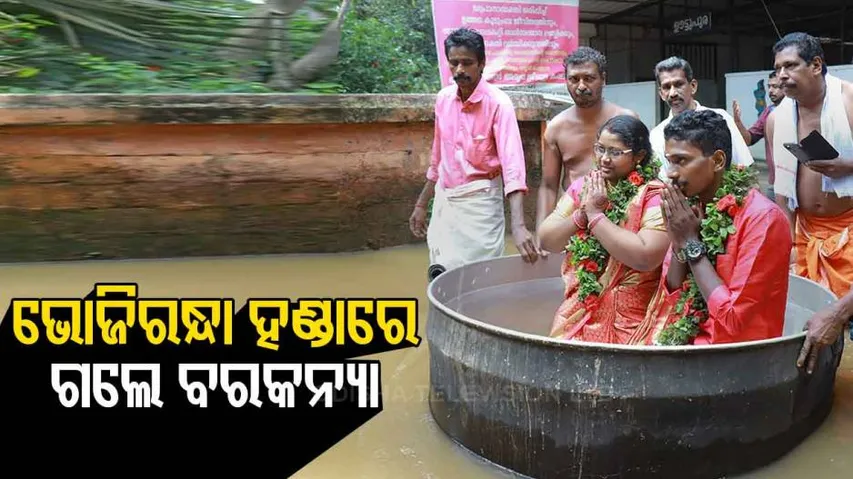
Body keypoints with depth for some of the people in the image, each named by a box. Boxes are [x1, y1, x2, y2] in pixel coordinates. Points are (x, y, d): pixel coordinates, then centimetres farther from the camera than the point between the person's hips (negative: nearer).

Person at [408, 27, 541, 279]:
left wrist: (518, 225, -39)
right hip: (444, 200, 6)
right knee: (440, 275, 11)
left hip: (479, 202, -5)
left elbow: (512, 164, -27)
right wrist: (421, 204, 17)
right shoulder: (443, 98, 3)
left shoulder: (498, 103, -16)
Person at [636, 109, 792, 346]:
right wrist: (678, 242, -10)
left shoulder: (762, 218, -17)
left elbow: (733, 319, -19)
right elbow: (671, 293, 6)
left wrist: (691, 244, -16)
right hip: (685, 338, 6)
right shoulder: (691, 207, 2)